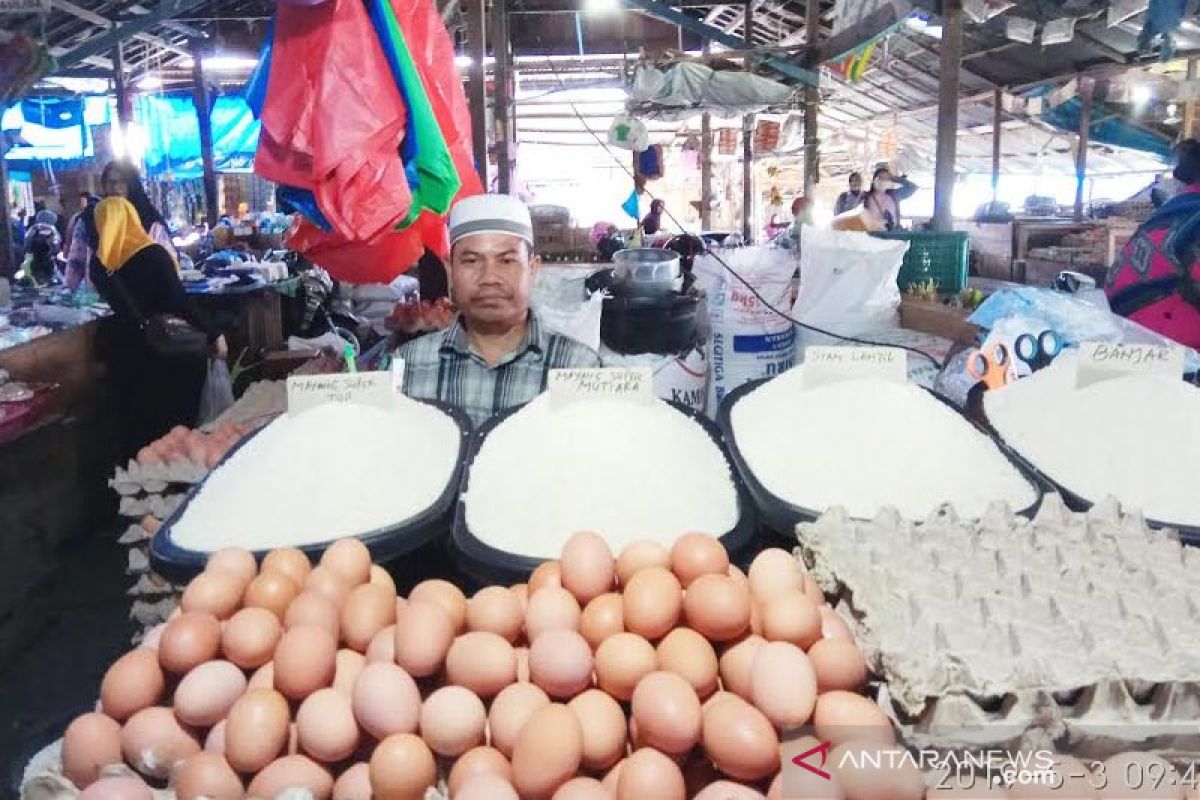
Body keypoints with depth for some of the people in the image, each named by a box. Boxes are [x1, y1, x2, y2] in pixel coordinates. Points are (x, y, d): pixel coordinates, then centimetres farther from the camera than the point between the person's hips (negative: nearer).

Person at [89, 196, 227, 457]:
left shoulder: (100, 263, -4)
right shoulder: (153, 255, -18)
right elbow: (179, 302, -22)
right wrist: (213, 334, -16)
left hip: (127, 350, 5)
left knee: (138, 423, 17)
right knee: (177, 426, 6)